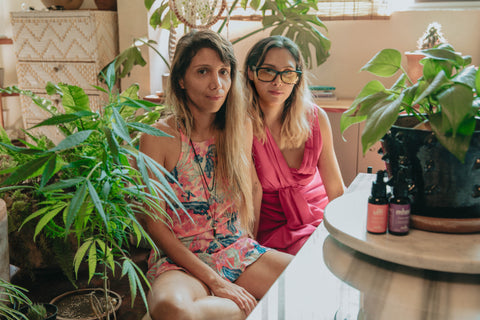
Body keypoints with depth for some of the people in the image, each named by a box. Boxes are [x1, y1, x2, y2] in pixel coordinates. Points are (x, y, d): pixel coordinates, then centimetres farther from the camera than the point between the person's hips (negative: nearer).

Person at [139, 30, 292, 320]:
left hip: (238, 250, 3)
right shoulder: (159, 137, -11)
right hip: (182, 259, -2)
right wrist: (214, 281, -16)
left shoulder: (241, 126, 2)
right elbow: (155, 225, -11)